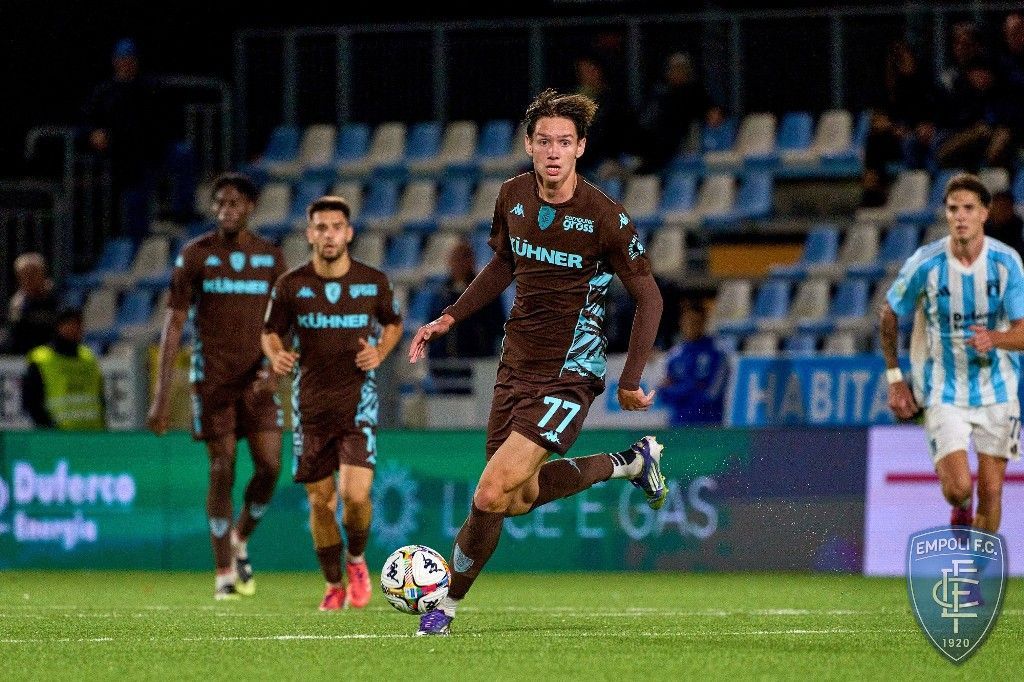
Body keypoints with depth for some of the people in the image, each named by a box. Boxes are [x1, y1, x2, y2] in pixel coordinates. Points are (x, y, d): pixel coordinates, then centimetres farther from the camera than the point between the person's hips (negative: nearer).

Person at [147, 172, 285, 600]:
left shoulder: (270, 257, 6)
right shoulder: (195, 255, -1)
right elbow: (174, 324, -2)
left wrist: (273, 366, -12)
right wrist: (161, 396, -7)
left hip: (255, 378, 2)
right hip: (212, 378, -2)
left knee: (269, 465, -9)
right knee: (222, 470, -4)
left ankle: (240, 541, 18)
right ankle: (224, 573, 4)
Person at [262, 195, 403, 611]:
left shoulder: (373, 282, -1)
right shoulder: (291, 285, -2)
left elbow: (393, 324, 15)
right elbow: (270, 333, 9)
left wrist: (380, 352, -5)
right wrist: (276, 355, -14)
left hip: (357, 398, -1)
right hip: (311, 402, 1)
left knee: (355, 495, -16)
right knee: (320, 500, 5)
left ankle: (357, 561, 14)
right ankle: (333, 585, 23)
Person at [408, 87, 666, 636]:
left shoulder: (606, 218, -18)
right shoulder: (513, 196, -1)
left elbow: (648, 297, -9)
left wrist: (631, 381, -12)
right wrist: (449, 318, 9)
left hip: (569, 373, -7)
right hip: (517, 361, 7)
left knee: (490, 495, -17)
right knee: (519, 500, 19)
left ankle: (449, 601, 6)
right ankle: (630, 463, 39)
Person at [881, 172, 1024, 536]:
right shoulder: (925, 263, -13)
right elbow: (889, 315, 4)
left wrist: (994, 338, -32)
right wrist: (895, 378, 3)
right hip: (944, 392, -1)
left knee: (991, 492, 0)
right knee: (958, 487, -15)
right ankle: (961, 508, 22)